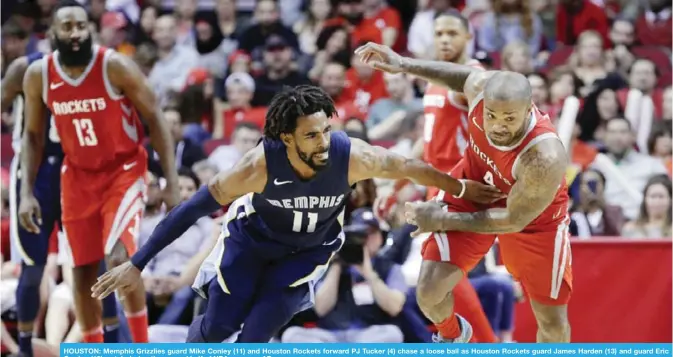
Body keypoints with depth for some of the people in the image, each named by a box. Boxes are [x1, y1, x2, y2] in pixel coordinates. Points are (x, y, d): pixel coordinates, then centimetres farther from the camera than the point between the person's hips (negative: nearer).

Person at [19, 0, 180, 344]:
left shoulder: (115, 67, -18)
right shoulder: (38, 75, -7)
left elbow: (155, 122, -11)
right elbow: (33, 136, 7)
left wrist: (171, 184, -14)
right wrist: (27, 193, -1)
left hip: (124, 170, -4)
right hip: (78, 176, 4)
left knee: (119, 258, -22)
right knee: (82, 271, 8)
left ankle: (142, 347, -9)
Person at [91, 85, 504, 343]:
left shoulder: (352, 156, -35)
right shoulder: (261, 164, -38)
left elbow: (410, 168, -15)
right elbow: (194, 208, -33)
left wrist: (461, 188, 1)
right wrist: (137, 265, -34)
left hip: (310, 250, 1)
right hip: (252, 237, -1)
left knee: (256, 335, -11)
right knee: (218, 328, 4)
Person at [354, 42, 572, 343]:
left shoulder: (545, 157, -43)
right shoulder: (481, 87, -31)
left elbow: (514, 220, -28)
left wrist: (444, 220, -21)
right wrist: (404, 65, -4)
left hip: (534, 214, -3)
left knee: (553, 322, 5)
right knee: (430, 291, -5)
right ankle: (451, 335, 32)